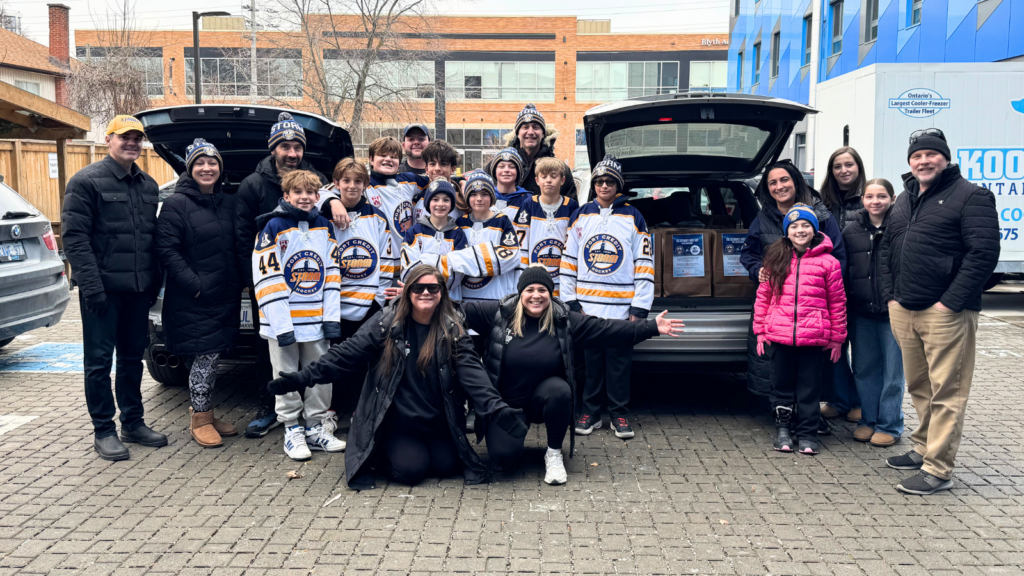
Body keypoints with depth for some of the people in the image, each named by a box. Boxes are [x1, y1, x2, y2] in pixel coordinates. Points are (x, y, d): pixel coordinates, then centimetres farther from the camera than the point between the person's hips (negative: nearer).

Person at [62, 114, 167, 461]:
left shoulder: (148, 185, 14)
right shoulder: (87, 181, -6)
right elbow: (74, 236, -12)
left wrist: (155, 282, 12)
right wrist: (91, 284, -19)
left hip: (138, 289, 6)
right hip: (104, 289, -6)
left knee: (133, 357, 14)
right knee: (100, 360, 1)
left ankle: (133, 423, 24)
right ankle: (103, 431, 9)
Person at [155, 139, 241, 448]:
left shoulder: (228, 203, 13)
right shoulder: (176, 204, -5)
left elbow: (237, 248, 18)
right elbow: (166, 250, -12)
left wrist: (237, 283, 6)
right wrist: (194, 284, -19)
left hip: (225, 296, 6)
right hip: (192, 299, -6)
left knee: (214, 356, 12)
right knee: (207, 355, -6)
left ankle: (205, 413, 25)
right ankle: (200, 420, 8)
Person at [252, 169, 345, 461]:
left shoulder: (323, 227, 9)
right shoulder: (274, 227, -7)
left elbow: (332, 273, 10)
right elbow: (267, 279, -11)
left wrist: (332, 317, 2)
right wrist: (281, 325, -16)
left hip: (316, 321, 4)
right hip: (284, 321, -4)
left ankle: (316, 427, 22)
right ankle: (292, 431, 17)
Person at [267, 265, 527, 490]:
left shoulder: (453, 329, -2)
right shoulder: (387, 322, -6)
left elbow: (472, 371, -10)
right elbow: (346, 354, -7)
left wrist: (498, 410, -24)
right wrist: (303, 378, -15)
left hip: (438, 423, 3)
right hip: (397, 422, -2)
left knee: (445, 466, -11)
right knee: (411, 469, -19)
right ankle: (384, 454, 14)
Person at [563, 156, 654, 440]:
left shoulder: (633, 218, 4)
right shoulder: (581, 216, 9)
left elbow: (644, 265, 1)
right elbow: (568, 260, 9)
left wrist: (639, 309, -5)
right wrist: (570, 301, 2)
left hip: (622, 307, -1)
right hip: (587, 307, 2)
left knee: (619, 362, 3)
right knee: (591, 362, 7)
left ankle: (618, 414, 15)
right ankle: (591, 412, 19)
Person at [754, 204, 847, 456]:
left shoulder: (828, 262, 1)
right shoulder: (776, 259, 7)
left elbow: (837, 302, 5)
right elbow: (763, 296, 10)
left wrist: (837, 338, 4)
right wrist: (760, 331, 7)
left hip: (814, 338, -2)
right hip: (779, 336, 2)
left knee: (809, 388, 5)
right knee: (782, 385, 11)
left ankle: (807, 434, 17)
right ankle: (783, 428, 25)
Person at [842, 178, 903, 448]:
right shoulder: (851, 231, 8)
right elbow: (842, 271, 11)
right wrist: (843, 307, 7)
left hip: (893, 311, -4)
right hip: (861, 313, 4)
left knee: (893, 371, 5)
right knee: (864, 369, 12)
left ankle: (889, 426, 16)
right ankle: (868, 420, 26)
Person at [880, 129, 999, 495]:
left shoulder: (971, 196, -5)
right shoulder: (904, 200, 19)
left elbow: (984, 253, -13)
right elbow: (887, 250, 24)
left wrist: (950, 302, -17)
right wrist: (890, 296, 12)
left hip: (946, 313, -7)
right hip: (904, 310, 7)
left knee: (946, 393, -5)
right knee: (918, 388, 15)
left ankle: (938, 470, -2)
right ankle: (924, 448, 29)